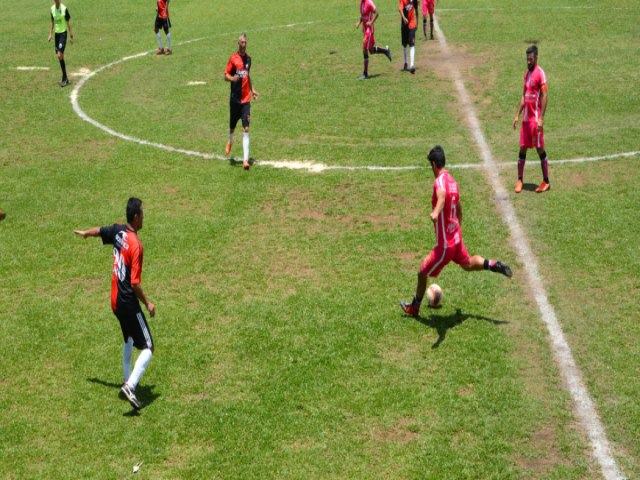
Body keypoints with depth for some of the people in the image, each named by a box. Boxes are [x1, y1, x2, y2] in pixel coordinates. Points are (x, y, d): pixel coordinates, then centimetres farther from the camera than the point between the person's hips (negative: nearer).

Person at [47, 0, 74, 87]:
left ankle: (65, 79, -7)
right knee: (59, 56, 8)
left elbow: (68, 23, -6)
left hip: (63, 33, -6)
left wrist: (71, 36, -6)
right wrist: (50, 34, 12)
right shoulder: (52, 8, 6)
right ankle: (65, 78, 18)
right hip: (56, 33, 6)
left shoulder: (64, 9, -11)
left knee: (60, 55, -15)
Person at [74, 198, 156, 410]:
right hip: (128, 302, -9)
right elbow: (135, 283, -23)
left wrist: (85, 233, 43)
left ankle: (127, 380, 38)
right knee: (148, 347, -7)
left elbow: (99, 230, 22)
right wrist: (148, 303, -10)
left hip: (115, 300, 9)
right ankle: (131, 385, -20)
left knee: (129, 339, 30)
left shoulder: (118, 230, -1)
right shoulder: (136, 245, -23)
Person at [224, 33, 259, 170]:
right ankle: (230, 141, 49)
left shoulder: (248, 58, 9)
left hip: (246, 99, 2)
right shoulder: (233, 58, -5)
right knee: (232, 126, 12)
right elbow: (225, 76, -5)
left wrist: (253, 90, 20)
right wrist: (232, 78, -26)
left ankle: (245, 160, -12)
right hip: (235, 98, -2)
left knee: (246, 129, -8)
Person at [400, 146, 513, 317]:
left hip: (445, 244, -8)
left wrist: (436, 212, -65)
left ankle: (414, 308, 23)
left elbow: (442, 194, -47)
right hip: (456, 237, 8)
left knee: (422, 273, 8)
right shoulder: (452, 181, 7)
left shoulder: (440, 181, -21)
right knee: (467, 264, 33)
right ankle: (495, 265, 21)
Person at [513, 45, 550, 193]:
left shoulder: (540, 74, -11)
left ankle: (546, 181, 6)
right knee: (522, 148, 8)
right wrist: (517, 115, 16)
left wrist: (541, 118, -20)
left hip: (536, 119, -7)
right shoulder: (527, 73, 14)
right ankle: (519, 179, 16)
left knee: (540, 149, -2)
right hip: (526, 118, 7)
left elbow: (544, 96, -15)